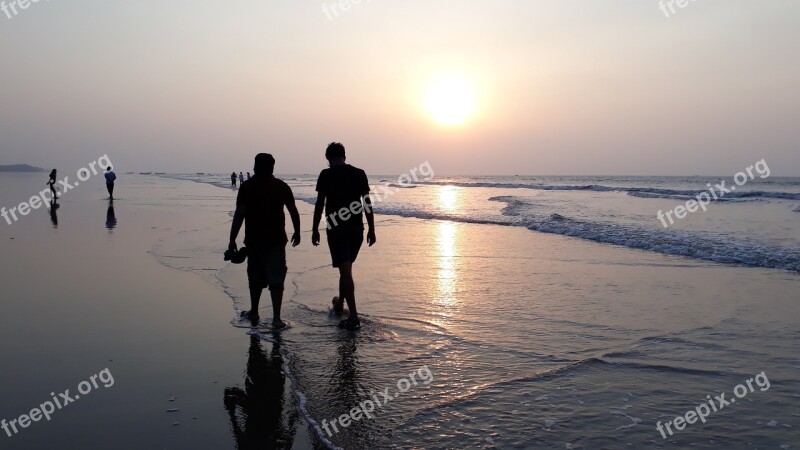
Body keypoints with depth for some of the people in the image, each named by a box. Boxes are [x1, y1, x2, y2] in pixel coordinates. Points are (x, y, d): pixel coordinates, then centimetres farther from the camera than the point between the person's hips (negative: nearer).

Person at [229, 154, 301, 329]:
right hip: (276, 240, 0)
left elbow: (239, 214, -11)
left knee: (256, 277, 16)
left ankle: (254, 312, 29)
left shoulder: (247, 187, -4)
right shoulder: (281, 186, 1)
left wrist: (232, 239, -9)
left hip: (254, 240, 0)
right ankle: (276, 318, -5)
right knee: (276, 278, 1)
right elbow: (293, 211, 3)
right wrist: (297, 232, 17)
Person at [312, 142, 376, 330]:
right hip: (356, 228, 4)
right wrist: (371, 230, 8)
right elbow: (367, 204, 3)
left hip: (336, 228, -4)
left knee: (345, 270, -5)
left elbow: (320, 204, -6)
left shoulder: (326, 174, -4)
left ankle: (353, 317, -9)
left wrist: (315, 230, 2)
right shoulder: (359, 173, 4)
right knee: (346, 267, 22)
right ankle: (340, 302, 40)